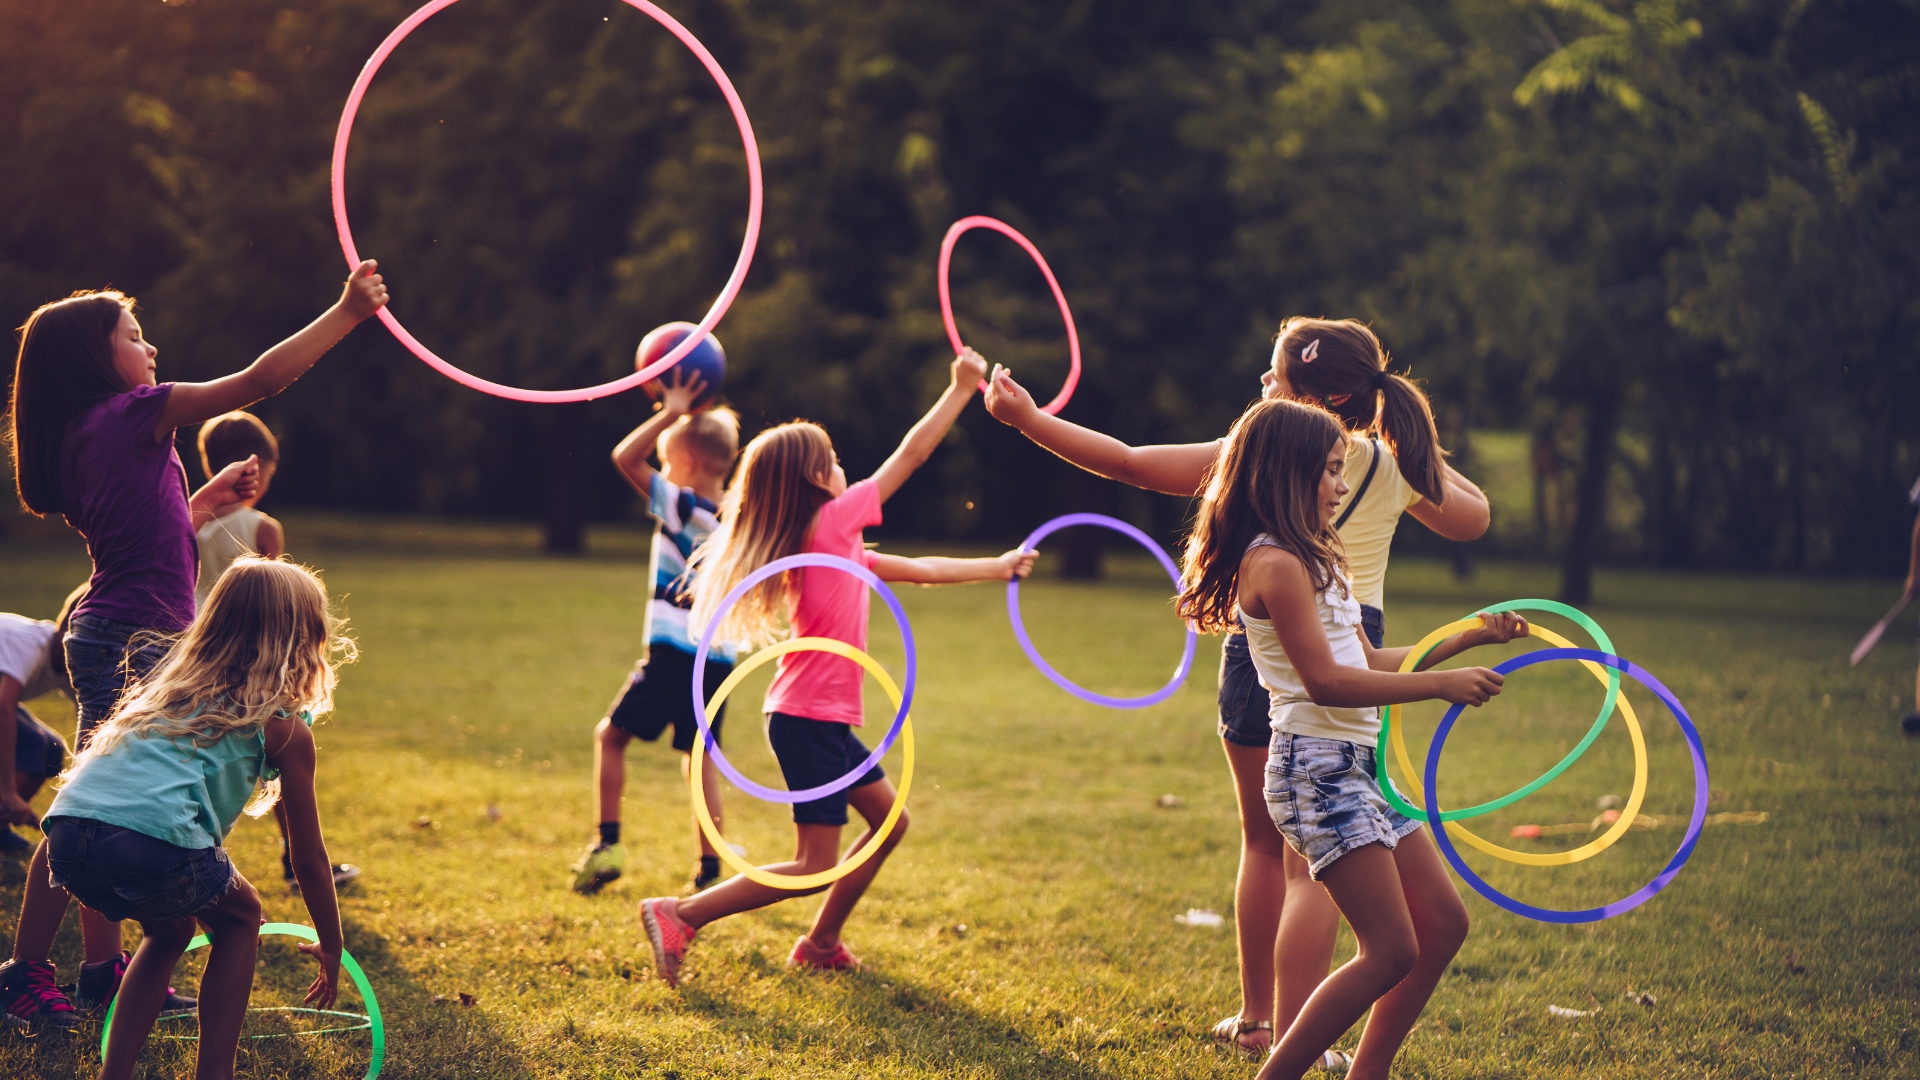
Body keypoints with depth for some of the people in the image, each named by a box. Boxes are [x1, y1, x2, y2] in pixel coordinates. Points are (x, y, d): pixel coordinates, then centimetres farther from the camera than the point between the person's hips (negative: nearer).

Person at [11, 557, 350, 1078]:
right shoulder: (285, 727, 12)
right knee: (238, 916, 23)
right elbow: (310, 861, 17)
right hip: (153, 844, -6)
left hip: (68, 837, 6)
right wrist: (331, 949, 31)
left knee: (170, 929, 32)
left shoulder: (174, 684, 30)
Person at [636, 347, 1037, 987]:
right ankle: (680, 916, -8)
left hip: (822, 719, 10)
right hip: (810, 718, -10)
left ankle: (821, 945, 25)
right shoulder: (831, 522, -12)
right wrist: (961, 388, -1)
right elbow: (912, 454, -9)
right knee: (814, 867, -8)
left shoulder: (837, 547, 14)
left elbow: (919, 570, 24)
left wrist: (997, 568, 30)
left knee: (888, 820, 19)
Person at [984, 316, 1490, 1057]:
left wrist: (1027, 419, -2)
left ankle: (1257, 1017, 30)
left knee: (1264, 841, 18)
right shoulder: (1391, 467, 2)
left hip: (1264, 649, -1)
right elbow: (1471, 518, 21)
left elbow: (1129, 465, -8)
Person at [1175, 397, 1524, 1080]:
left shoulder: (1312, 561, 18)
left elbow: (1369, 662, 21)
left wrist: (1469, 637, 20)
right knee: (1391, 951, -12)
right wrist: (1440, 685, -19)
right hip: (1316, 769, -10)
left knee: (1443, 923, 10)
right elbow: (1327, 681, -21)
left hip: (1355, 765, 10)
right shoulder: (1276, 564, -14)